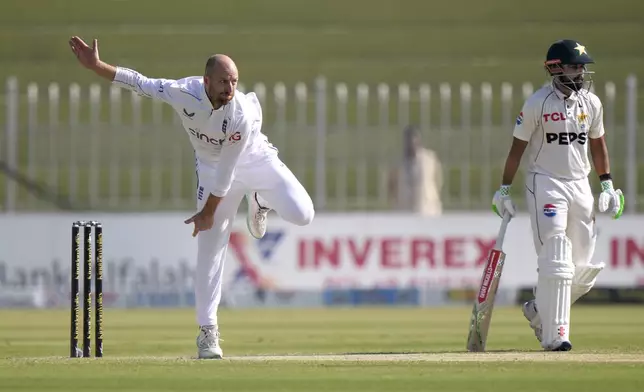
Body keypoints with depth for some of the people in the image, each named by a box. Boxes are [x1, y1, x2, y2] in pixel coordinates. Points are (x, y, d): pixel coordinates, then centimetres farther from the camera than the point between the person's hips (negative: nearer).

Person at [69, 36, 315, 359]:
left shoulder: (242, 114, -37)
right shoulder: (184, 92, -29)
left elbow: (227, 171, -28)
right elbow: (139, 82, -16)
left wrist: (208, 212, -20)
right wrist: (96, 66, -23)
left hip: (254, 161, -2)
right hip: (211, 166, 2)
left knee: (302, 214, -20)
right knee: (210, 247, -5)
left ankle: (259, 200, 16)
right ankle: (207, 332, 3)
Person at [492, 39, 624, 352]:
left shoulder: (591, 103, 7)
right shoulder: (537, 103, -8)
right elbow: (517, 147, -3)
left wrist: (607, 185, 12)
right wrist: (504, 190, -3)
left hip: (580, 185, 6)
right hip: (545, 183, -6)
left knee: (583, 268, 5)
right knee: (556, 262, -14)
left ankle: (539, 310, 27)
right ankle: (554, 335, -11)